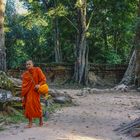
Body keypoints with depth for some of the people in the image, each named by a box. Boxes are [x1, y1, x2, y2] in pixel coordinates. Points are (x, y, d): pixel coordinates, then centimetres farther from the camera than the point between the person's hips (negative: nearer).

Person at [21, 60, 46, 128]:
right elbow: (24, 85, 4)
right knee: (29, 106, 1)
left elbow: (43, 79, -4)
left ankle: (41, 120, 25)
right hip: (28, 92, 3)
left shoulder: (37, 70, -3)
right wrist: (23, 95, 0)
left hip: (35, 91, -3)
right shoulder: (25, 74, 4)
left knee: (37, 105, 2)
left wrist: (39, 85, -21)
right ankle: (30, 123, 9)